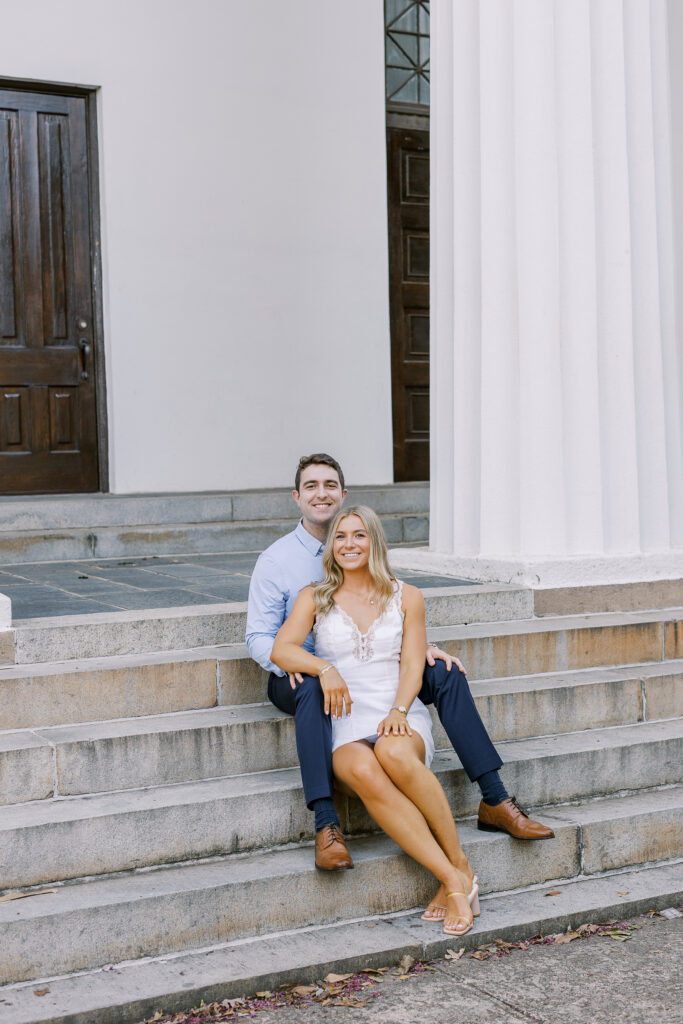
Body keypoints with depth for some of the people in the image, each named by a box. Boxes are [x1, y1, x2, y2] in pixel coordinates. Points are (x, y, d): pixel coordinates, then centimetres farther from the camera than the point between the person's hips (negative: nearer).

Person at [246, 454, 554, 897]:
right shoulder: (276, 559, 0)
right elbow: (260, 636, -5)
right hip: (300, 675, -4)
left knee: (446, 672, -15)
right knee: (313, 688, -40)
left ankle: (496, 801, -12)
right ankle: (327, 826, -43)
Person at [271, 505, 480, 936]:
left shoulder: (406, 597, 14)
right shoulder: (315, 598, 14)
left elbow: (413, 666, 6)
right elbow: (281, 649, -1)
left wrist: (398, 712, -14)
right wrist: (325, 668, -19)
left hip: (401, 719, 0)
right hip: (345, 727, 0)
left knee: (393, 753, -39)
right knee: (364, 773, -37)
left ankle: (460, 864, -26)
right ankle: (453, 882, -37)